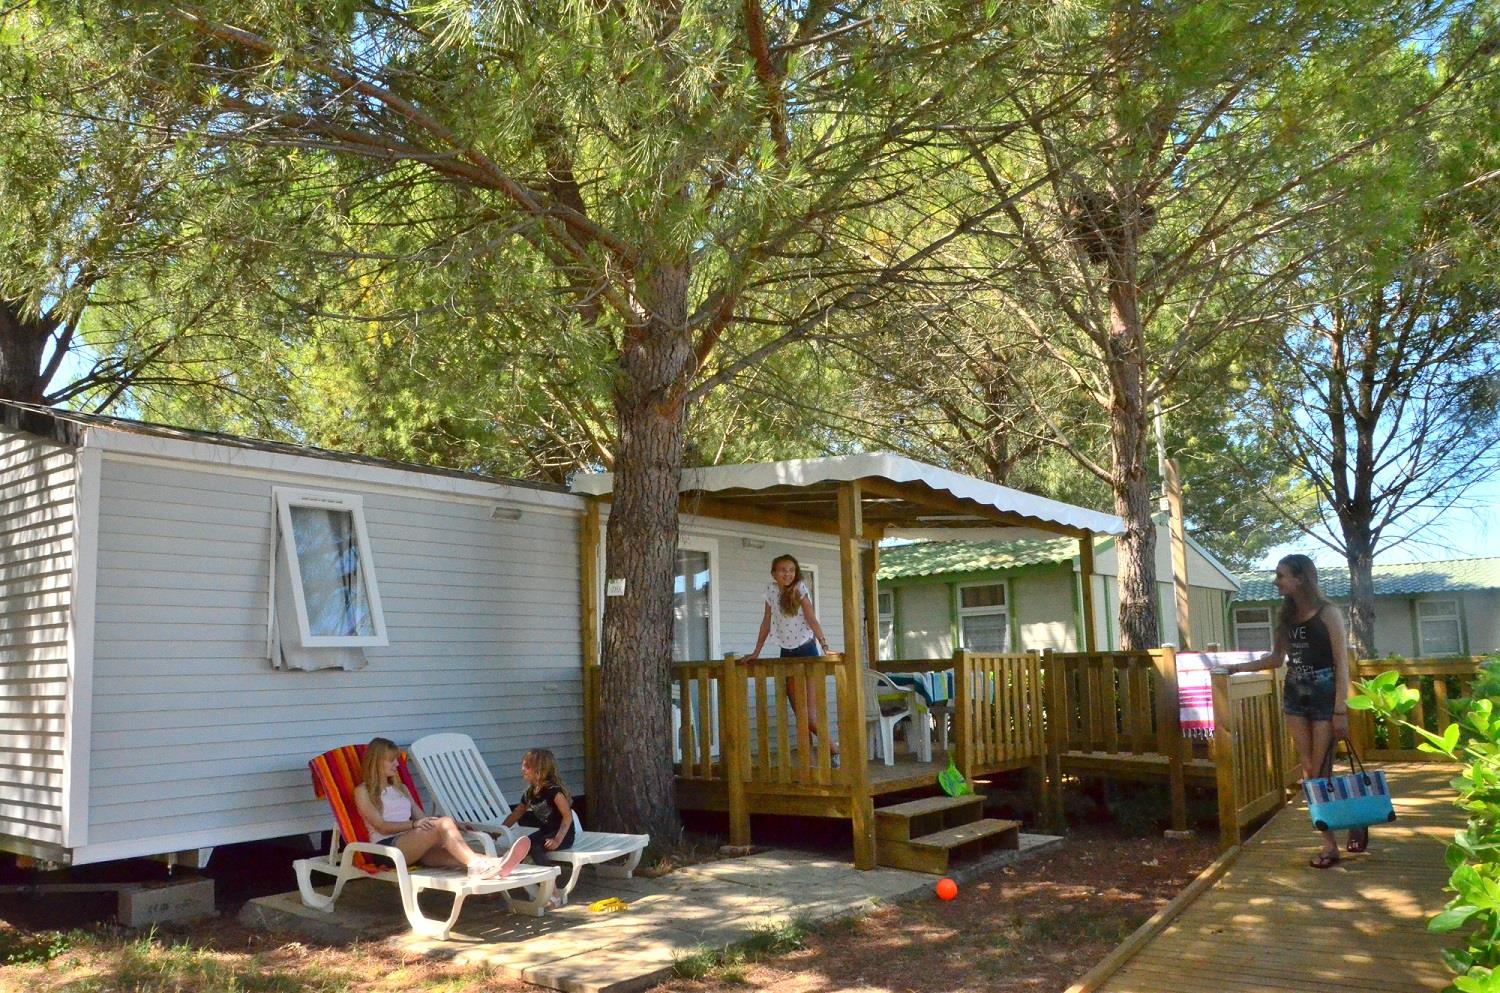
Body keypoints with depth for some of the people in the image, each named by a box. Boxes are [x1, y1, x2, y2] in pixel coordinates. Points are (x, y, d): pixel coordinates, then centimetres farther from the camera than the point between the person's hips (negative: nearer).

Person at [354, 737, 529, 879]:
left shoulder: (400, 788, 29)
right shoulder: (363, 791, 9)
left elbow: (420, 818, 20)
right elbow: (381, 826, -5)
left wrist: (456, 825, 3)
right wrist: (414, 824, -20)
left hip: (414, 846, 5)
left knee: (450, 853, -31)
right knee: (444, 824, -32)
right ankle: (477, 864, -53)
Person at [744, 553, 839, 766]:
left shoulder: (799, 588, -8)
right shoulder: (771, 589, 5)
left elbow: (811, 618, -16)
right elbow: (766, 622, 12)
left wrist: (824, 644, -28)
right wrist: (755, 652, 13)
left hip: (806, 651, -5)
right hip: (786, 654, 5)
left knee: (807, 713, -12)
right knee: (798, 712, 4)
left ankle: (834, 749, 2)